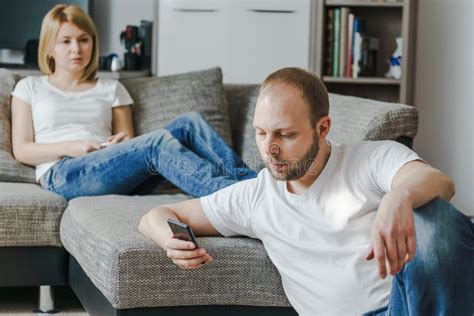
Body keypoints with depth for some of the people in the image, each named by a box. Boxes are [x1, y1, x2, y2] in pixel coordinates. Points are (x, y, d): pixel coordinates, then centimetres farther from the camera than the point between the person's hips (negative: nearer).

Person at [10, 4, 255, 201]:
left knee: (188, 123, -22)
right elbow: (21, 150, 10)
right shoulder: (29, 88, 21)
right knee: (158, 141, -33)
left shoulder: (111, 89, 27)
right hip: (64, 175, -4)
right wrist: (70, 147, -7)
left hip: (116, 173, 4)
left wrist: (124, 142, -6)